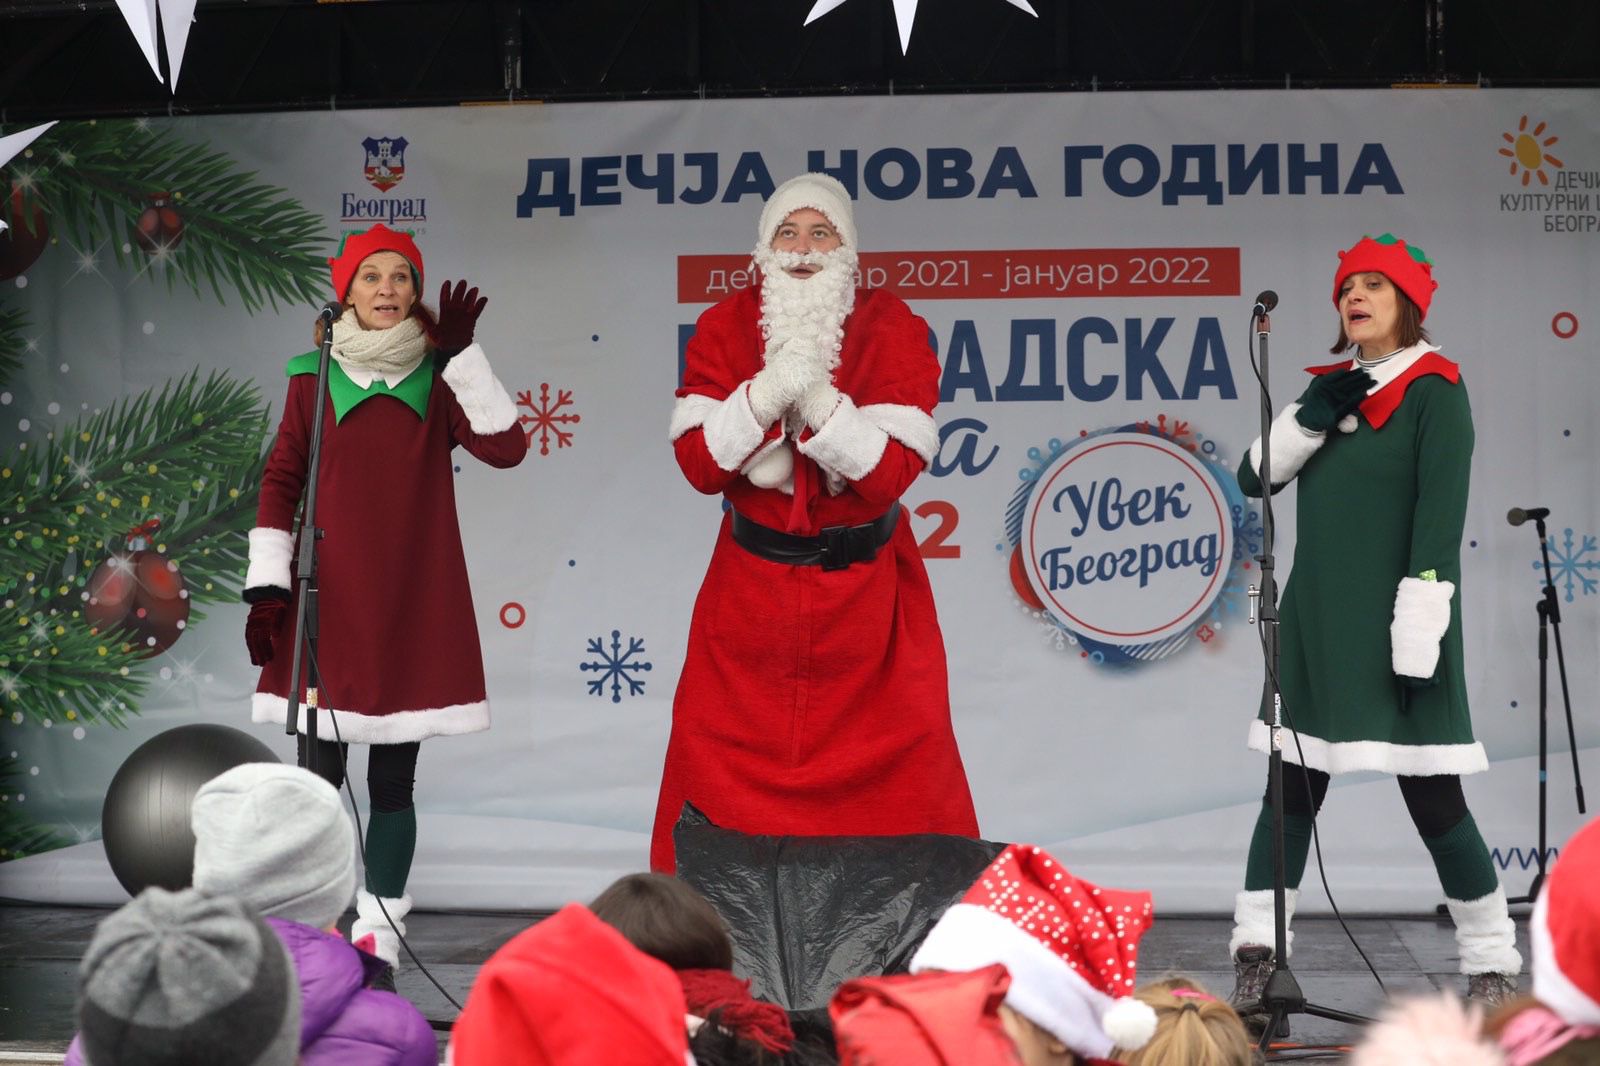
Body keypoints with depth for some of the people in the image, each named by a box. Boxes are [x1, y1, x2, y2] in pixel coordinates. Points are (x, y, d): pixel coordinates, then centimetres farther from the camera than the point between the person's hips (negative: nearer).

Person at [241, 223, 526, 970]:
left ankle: (379, 934, 11)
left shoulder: (438, 379, 6)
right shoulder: (313, 378, 5)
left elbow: (506, 448, -8)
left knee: (393, 778, 4)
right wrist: (267, 583, -3)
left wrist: (460, 355, -11)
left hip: (414, 601, 0)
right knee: (319, 773, 0)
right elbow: (280, 482, 5)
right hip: (329, 596, 0)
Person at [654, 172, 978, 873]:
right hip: (752, 585, 1)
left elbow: (891, 472, -16)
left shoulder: (892, 329, -5)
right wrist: (769, 390, -24)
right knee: (725, 777, 3)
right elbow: (699, 464, -11)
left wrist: (817, 399, -27)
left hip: (865, 594, -1)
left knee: (889, 782, 0)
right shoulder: (726, 327, -1)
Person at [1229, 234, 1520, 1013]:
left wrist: (1421, 629, -20)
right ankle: (1256, 952, 7)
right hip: (1317, 618, 6)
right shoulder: (1331, 386, 12)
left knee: (1432, 796, -2)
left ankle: (1492, 963, 13)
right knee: (1295, 782, 5)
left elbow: (1441, 509, -14)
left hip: (1392, 619, -6)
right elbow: (1253, 479, 8)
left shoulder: (1434, 387, -6)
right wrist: (1311, 417, -8)